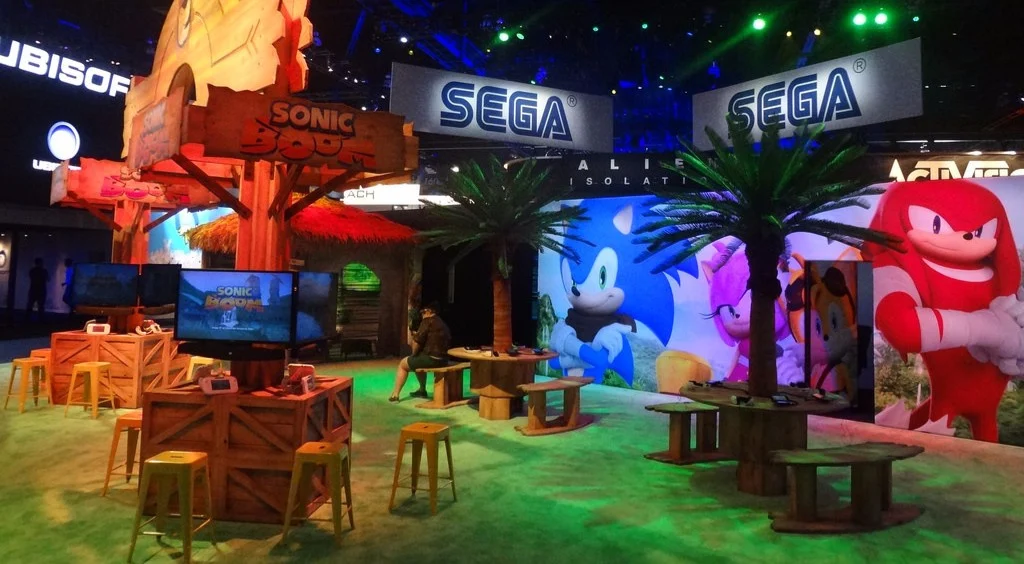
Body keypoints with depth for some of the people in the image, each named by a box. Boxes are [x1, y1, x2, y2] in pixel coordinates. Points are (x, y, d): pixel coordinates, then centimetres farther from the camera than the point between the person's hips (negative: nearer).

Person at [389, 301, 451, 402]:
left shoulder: (427, 321, -8)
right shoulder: (443, 324, 17)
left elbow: (417, 340, -14)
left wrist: (414, 354, 4)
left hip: (431, 359, -8)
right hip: (443, 360, 8)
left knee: (403, 364, 13)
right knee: (419, 361, 35)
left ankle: (395, 394, 12)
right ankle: (422, 390, 38)